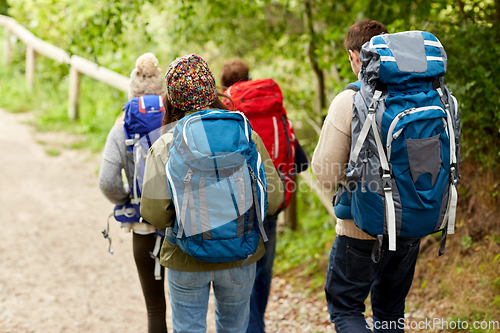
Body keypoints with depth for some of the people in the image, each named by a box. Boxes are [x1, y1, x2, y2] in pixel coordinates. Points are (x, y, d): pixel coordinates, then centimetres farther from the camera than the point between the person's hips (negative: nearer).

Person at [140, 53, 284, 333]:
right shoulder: (245, 136, -9)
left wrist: (184, 215, 3)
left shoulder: (164, 147, -13)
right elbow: (272, 199, -9)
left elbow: (154, 214, -18)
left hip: (187, 260, -2)